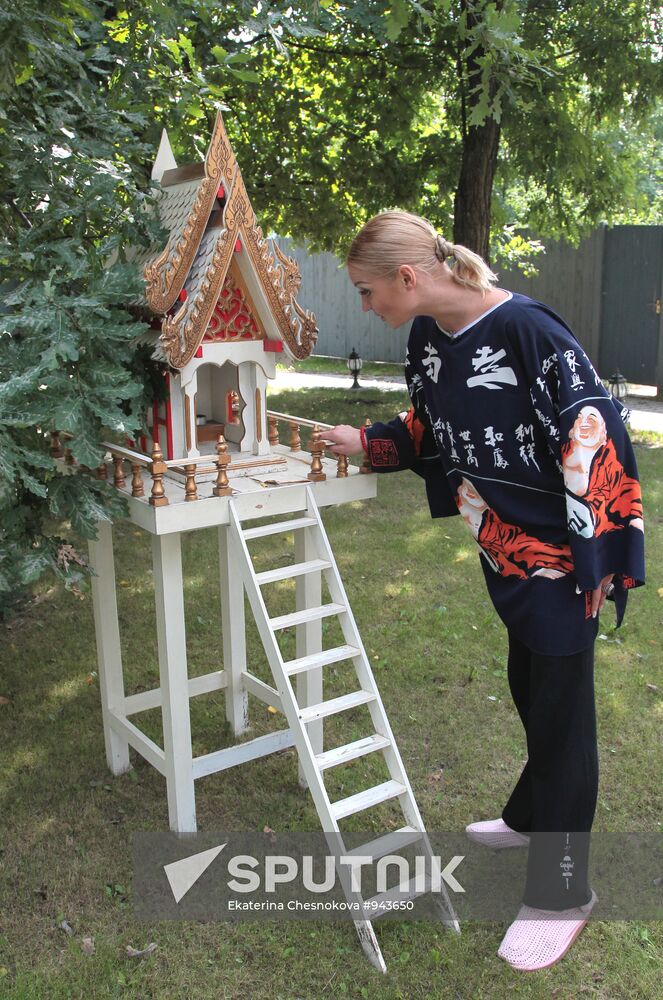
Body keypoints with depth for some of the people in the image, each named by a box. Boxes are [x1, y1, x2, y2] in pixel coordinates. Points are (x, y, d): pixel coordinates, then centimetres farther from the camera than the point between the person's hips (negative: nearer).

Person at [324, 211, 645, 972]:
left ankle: (562, 889, 22)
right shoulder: (425, 337, 0)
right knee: (528, 688, 24)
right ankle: (531, 817, 48)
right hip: (504, 546, 8)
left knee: (560, 709, 5)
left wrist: (597, 558, -21)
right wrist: (363, 442, 6)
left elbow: (592, 437, -24)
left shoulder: (527, 331, -25)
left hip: (559, 553, -7)